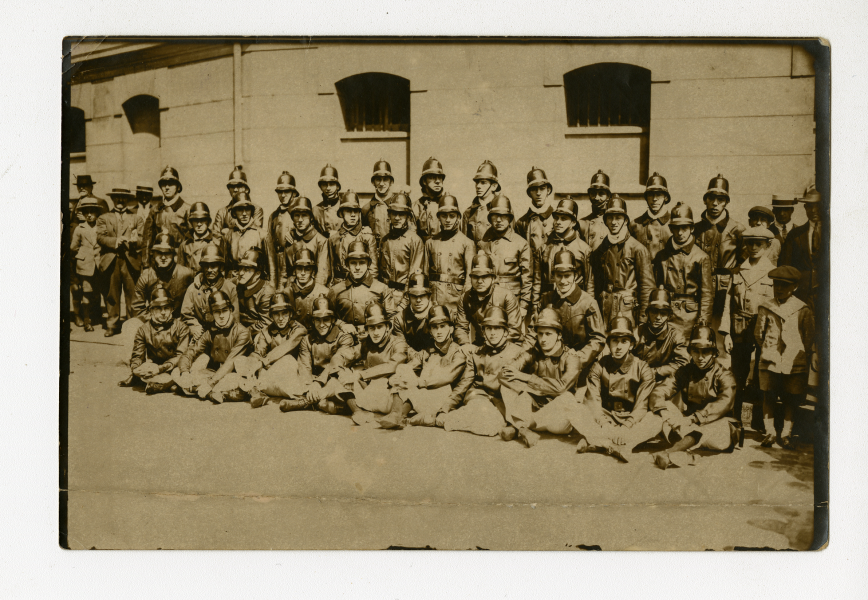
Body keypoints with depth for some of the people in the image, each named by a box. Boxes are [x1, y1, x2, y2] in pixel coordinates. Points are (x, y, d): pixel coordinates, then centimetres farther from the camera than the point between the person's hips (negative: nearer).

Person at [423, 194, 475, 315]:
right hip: (434, 295, 2)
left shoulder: (467, 243, 4)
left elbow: (470, 275, 1)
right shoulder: (430, 242, 12)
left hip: (456, 296, -2)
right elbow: (425, 272, 14)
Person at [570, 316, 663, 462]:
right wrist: (604, 425, -26)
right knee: (576, 415, -25)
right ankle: (615, 446, -41)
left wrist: (626, 427, -28)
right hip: (605, 418, 0)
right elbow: (592, 399, -9)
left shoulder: (642, 369, -4)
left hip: (632, 421, 0)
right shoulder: (599, 366, 0)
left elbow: (641, 405, -12)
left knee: (657, 422, -31)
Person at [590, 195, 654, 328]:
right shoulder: (600, 250, 11)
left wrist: (642, 318, -8)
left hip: (628, 309, -4)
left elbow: (647, 286, -4)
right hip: (605, 310, 4)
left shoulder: (638, 249, -2)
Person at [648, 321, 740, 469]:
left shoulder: (724, 375, -1)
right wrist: (665, 412, -27)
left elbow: (724, 403, -21)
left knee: (726, 428, -38)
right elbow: (658, 392, -2)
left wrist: (694, 418, -34)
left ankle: (671, 452, -52)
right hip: (685, 426, 3)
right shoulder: (685, 372, 11)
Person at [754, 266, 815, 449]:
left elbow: (809, 339, 5)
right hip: (770, 363, 1)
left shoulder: (803, 311, 0)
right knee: (768, 397, 1)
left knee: (790, 399, 6)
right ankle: (769, 432, 12)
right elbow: (758, 334, 7)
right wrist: (766, 352, 4)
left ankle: (786, 434, 16)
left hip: (794, 365, -1)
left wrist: (803, 360, 3)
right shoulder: (766, 308, 4)